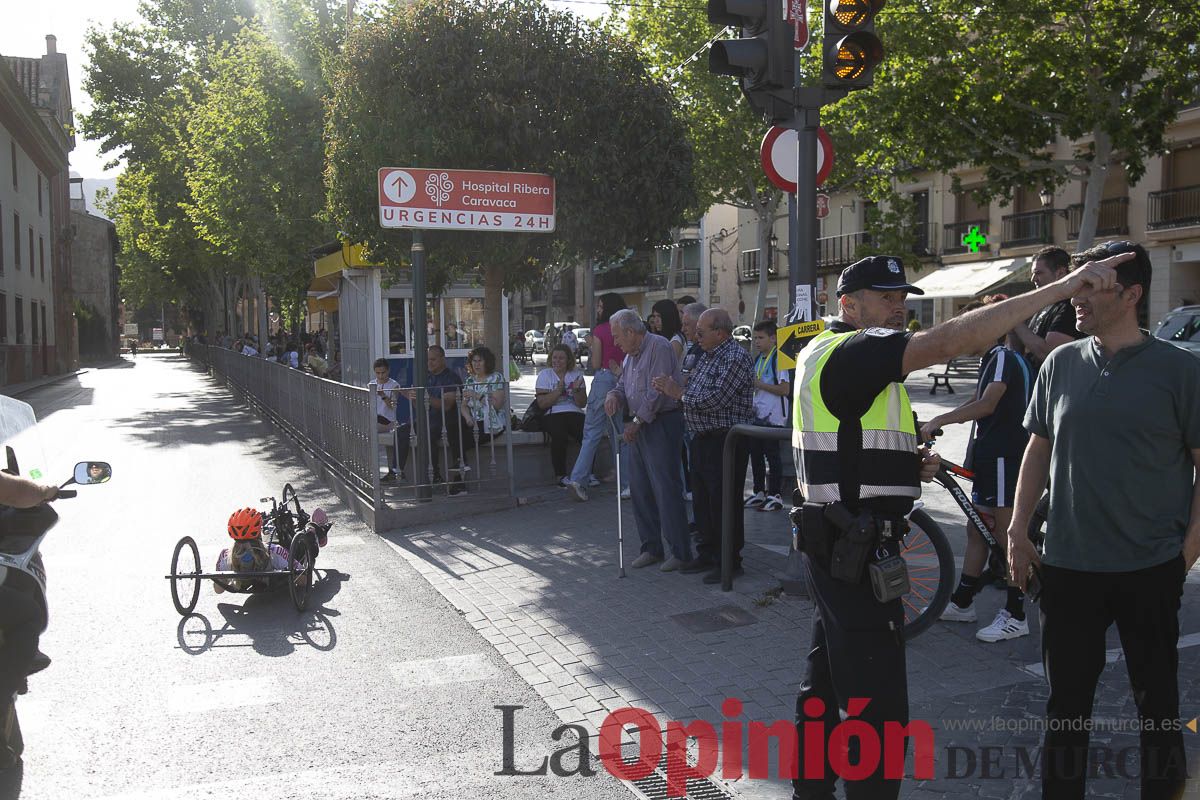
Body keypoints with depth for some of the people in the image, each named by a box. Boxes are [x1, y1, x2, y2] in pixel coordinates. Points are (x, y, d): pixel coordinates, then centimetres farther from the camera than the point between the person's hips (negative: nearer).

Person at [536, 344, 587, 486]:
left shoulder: (577, 375, 15)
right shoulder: (544, 375, 9)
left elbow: (582, 403, 7)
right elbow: (542, 403, -4)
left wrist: (576, 390, -11)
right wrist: (559, 390, -13)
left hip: (575, 414, 2)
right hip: (553, 415, -2)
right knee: (559, 435, -35)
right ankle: (560, 475, -23)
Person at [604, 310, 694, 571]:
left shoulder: (659, 347, -12)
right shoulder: (631, 354, 18)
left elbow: (658, 392, -18)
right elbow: (623, 385, 22)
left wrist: (638, 421, -16)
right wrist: (614, 395, -2)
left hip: (662, 424, -10)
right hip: (639, 427, 10)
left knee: (666, 489, -8)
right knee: (639, 488, 11)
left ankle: (681, 552, -1)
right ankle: (651, 547, 21)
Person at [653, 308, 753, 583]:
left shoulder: (735, 358, -16)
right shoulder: (709, 356, 15)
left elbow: (715, 400, -23)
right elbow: (696, 393, 17)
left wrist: (680, 394, -12)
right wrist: (671, 389, -1)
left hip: (725, 440, -10)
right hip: (703, 439, 10)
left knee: (723, 503, -2)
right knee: (702, 501, 16)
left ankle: (729, 562, 9)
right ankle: (708, 554, 28)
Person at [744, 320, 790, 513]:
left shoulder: (778, 358, -12)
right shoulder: (758, 359, 14)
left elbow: (785, 389, -18)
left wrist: (760, 385, -16)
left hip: (773, 417, -8)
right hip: (757, 415, 8)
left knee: (772, 455, -3)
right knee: (755, 453, 12)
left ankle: (776, 496, 6)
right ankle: (759, 493, 23)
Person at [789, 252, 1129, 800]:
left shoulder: (827, 355, 17)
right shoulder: (852, 352, -16)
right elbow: (949, 340, -31)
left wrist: (908, 465, 6)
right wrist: (1064, 286, -31)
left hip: (834, 547, 11)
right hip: (856, 551, -11)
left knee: (826, 681, 21)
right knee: (876, 704, -4)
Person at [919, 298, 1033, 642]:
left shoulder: (1004, 357, -15)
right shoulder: (992, 359, 17)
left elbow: (987, 404, -29)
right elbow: (977, 402, 23)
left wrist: (939, 420, -32)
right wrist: (936, 423, 13)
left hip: (1004, 457, -10)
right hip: (987, 456, 10)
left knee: (1006, 535, -4)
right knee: (976, 529, 15)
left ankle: (1015, 615, 4)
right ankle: (962, 602, 24)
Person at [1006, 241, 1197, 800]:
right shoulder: (1062, 364, 3)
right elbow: (1038, 450, 10)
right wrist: (1017, 532, 6)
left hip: (1151, 570, -2)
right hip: (1067, 565, 3)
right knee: (1066, 701, 12)